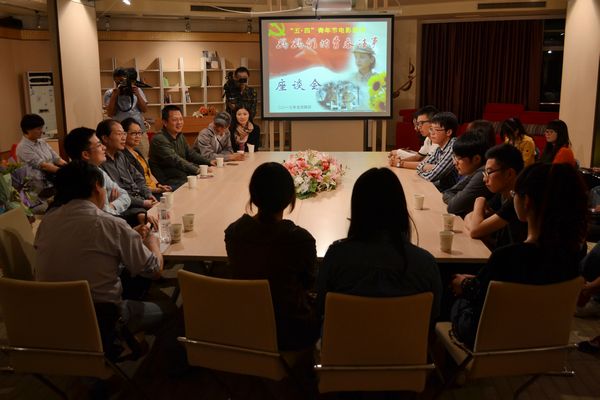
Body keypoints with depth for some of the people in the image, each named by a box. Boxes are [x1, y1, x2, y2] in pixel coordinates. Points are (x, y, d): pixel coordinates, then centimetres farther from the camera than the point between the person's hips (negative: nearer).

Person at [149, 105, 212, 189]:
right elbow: (175, 161, -24)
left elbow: (191, 154, 24)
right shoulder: (159, 139, -15)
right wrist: (197, 170, -28)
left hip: (185, 176, 9)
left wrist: (209, 162, 11)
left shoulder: (180, 136, 15)